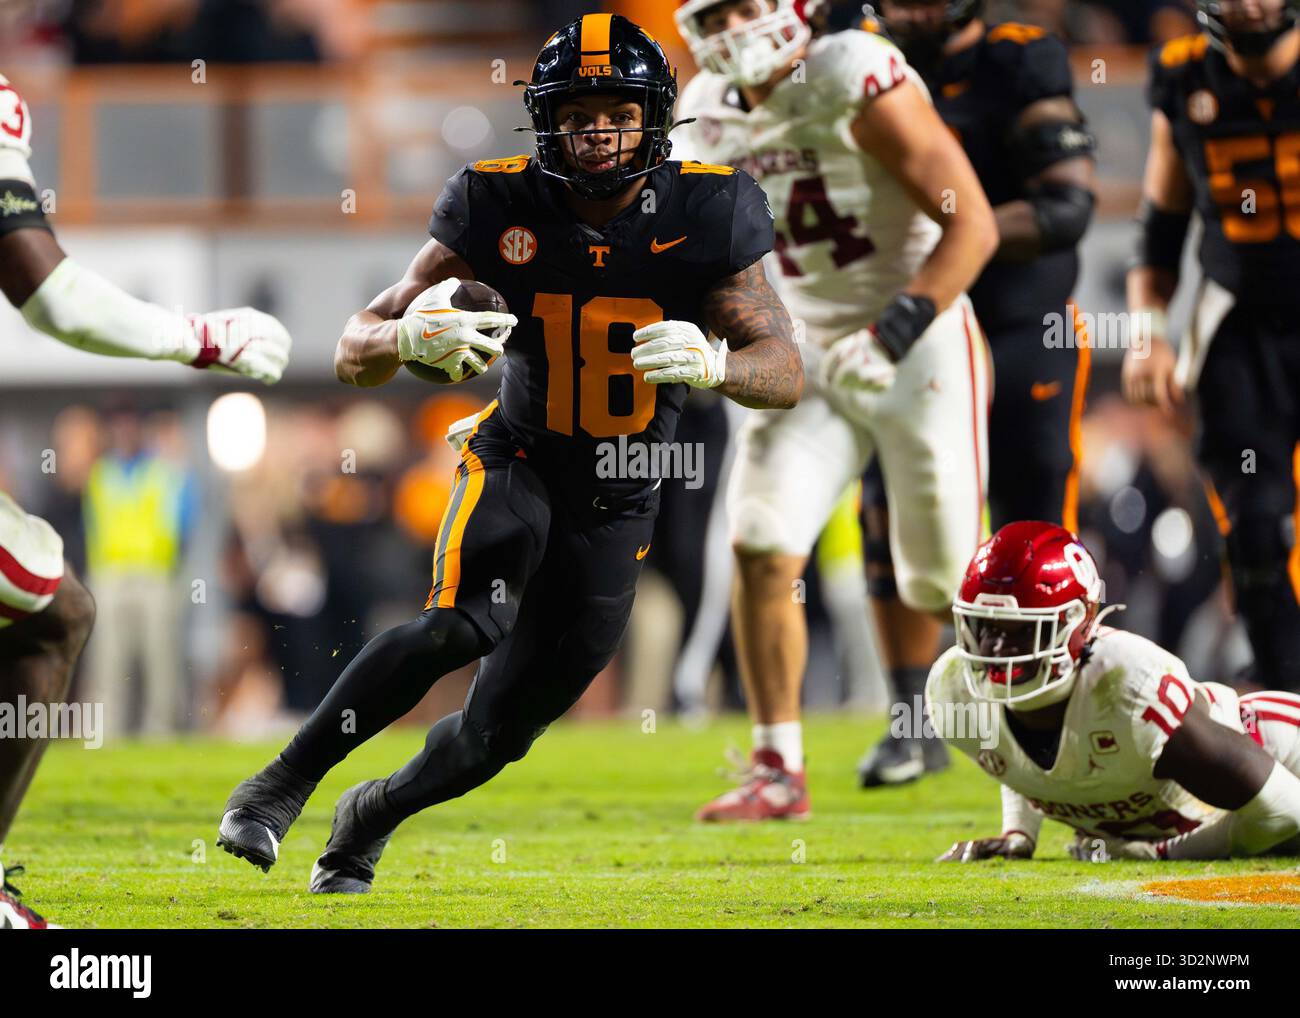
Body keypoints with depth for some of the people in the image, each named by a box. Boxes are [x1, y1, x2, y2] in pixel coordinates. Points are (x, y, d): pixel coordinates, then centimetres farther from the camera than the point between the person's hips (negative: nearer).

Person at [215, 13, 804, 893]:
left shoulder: (703, 216, -15)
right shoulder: (503, 208, -16)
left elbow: (787, 372, -14)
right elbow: (356, 354, -15)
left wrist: (711, 364, -37)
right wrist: (411, 336, -40)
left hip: (616, 506, 2)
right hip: (517, 463, -2)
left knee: (495, 737, 6)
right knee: (465, 625, -33)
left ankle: (374, 816, 38)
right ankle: (281, 788, -21)